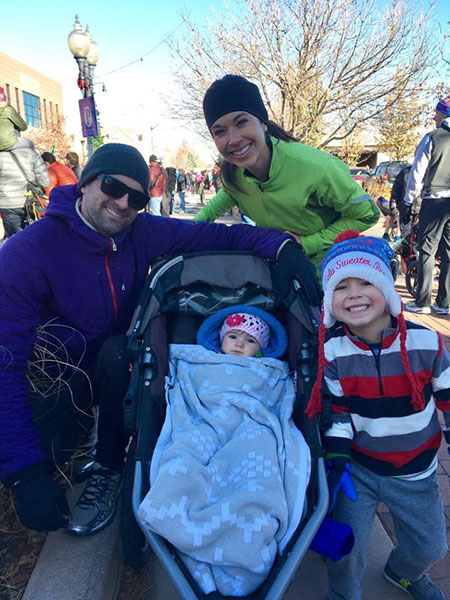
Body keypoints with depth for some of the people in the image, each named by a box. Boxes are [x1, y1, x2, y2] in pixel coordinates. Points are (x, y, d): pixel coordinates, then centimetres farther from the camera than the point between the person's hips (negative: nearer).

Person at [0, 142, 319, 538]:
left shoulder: (142, 232, -12)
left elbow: (216, 235, -11)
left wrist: (281, 244, -31)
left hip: (118, 363, 3)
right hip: (57, 379, -2)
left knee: (117, 353, -30)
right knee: (41, 456, -25)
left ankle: (109, 467, -6)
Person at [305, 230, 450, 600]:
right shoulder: (332, 352, -17)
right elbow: (335, 409, -8)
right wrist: (336, 457, -14)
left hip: (415, 473, 2)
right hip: (356, 467, -1)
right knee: (347, 548, 2)